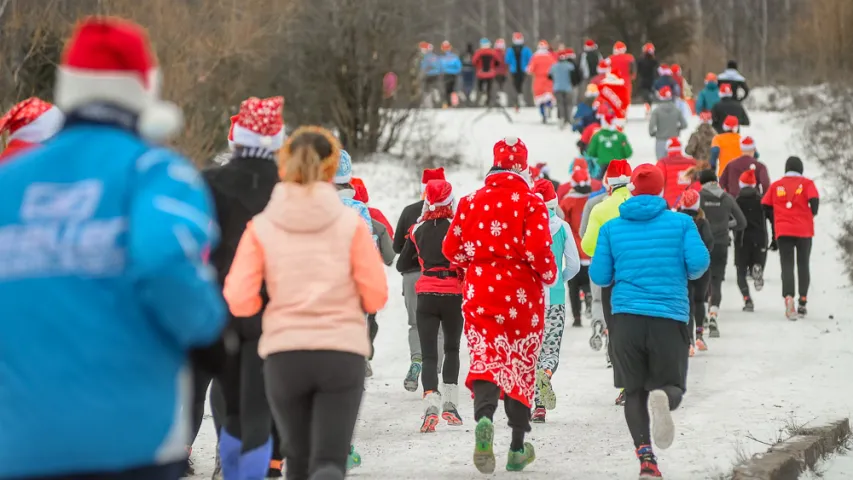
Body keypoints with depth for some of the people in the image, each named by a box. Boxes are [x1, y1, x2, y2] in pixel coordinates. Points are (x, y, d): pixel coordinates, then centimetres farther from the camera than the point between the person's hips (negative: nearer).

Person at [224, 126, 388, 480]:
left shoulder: (261, 227, 0)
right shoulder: (351, 222, 0)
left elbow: (240, 302, -5)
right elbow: (376, 295, -2)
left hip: (284, 354, 1)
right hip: (343, 352, -1)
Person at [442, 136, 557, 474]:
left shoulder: (471, 202, 2)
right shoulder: (530, 202, -7)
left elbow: (452, 249, 5)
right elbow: (537, 249, -18)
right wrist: (550, 275, 1)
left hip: (480, 291, 1)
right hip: (522, 293, -1)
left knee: (485, 358, 0)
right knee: (521, 364, 11)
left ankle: (484, 417, -33)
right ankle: (518, 448, 16)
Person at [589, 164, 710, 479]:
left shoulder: (612, 228, 7)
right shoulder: (680, 222, 3)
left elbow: (599, 276, 6)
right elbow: (699, 262, -6)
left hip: (626, 318, 1)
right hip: (670, 318, -1)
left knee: (634, 391, 12)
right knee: (672, 386, 11)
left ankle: (645, 454, -10)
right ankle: (663, 398, -29)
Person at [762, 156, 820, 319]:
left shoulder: (776, 185, 8)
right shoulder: (806, 183, 2)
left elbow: (766, 206, 4)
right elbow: (814, 200, -12)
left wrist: (775, 223, 18)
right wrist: (812, 216, 8)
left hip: (782, 231, 1)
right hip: (804, 231, -1)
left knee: (787, 266, -2)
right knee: (803, 265, 13)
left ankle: (789, 297, -26)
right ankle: (802, 302, 14)